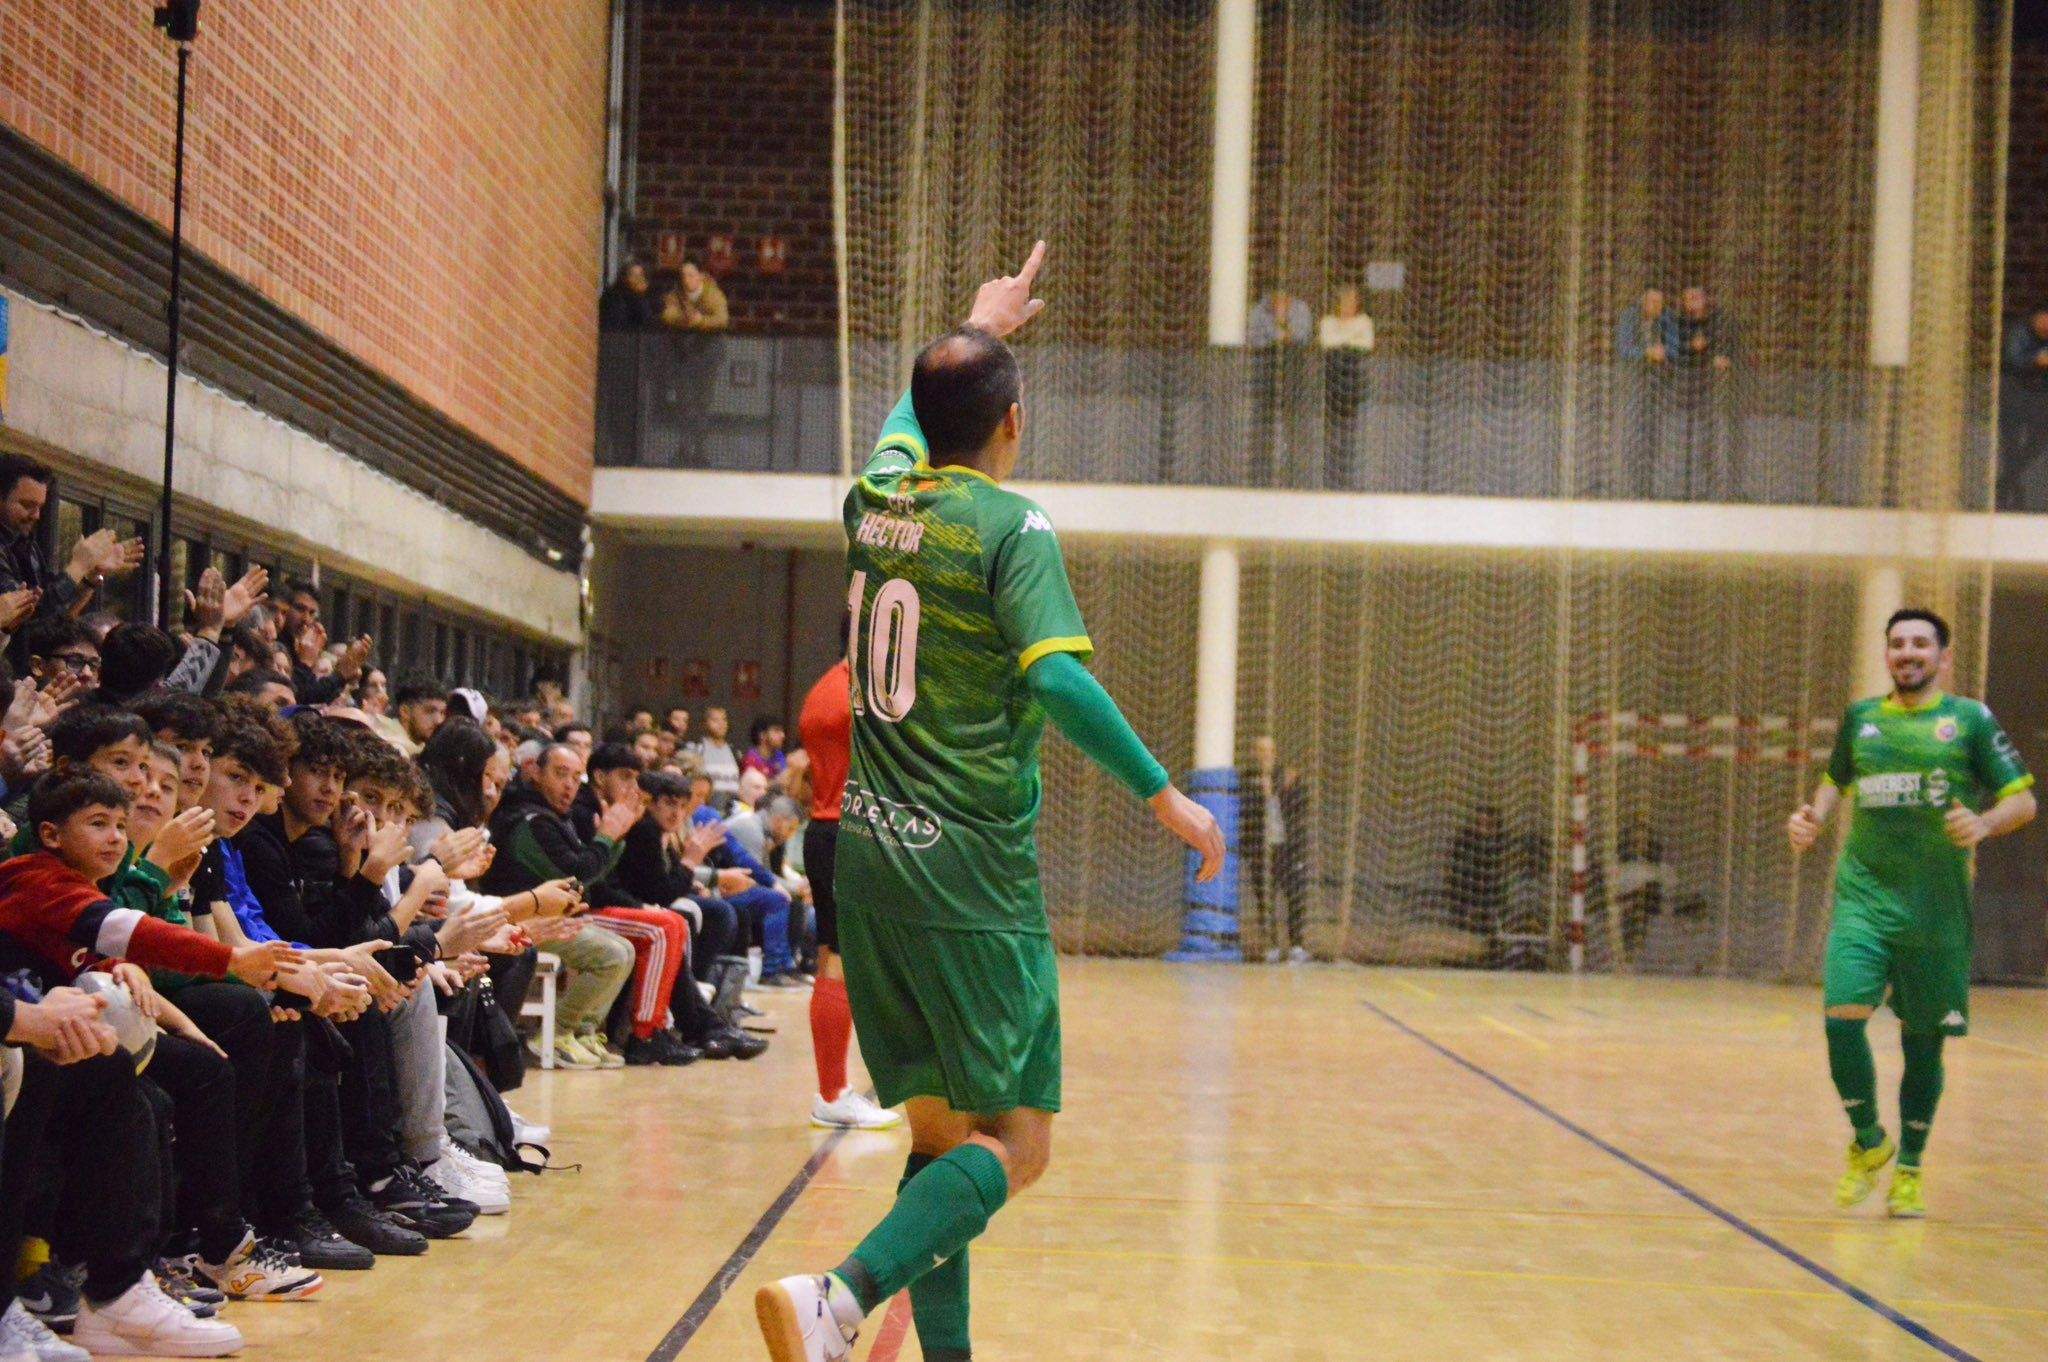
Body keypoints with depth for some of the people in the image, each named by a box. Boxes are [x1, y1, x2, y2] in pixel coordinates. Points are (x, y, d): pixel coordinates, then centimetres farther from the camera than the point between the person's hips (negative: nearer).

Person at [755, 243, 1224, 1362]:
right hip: (971, 872, -7)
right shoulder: (1011, 526, -10)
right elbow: (1056, 679, -22)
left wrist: (979, 328, 45)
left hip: (870, 854, 7)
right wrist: (1164, 796, -15)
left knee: (941, 1130, 14)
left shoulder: (875, 500, 8)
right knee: (1018, 1142, -4)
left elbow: (912, 415, 31)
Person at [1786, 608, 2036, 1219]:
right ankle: (1868, 1142, 8)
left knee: (1923, 1041, 5)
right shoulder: (1861, 717, 10)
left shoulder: (1970, 720, 1)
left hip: (1937, 907, -1)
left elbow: (2023, 800, 1)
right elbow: (1837, 780, 27)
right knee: (1843, 1015, -16)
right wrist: (1814, 815, 7)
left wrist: (1985, 823, -19)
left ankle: (1909, 1167, 25)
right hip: (1864, 894, 2)